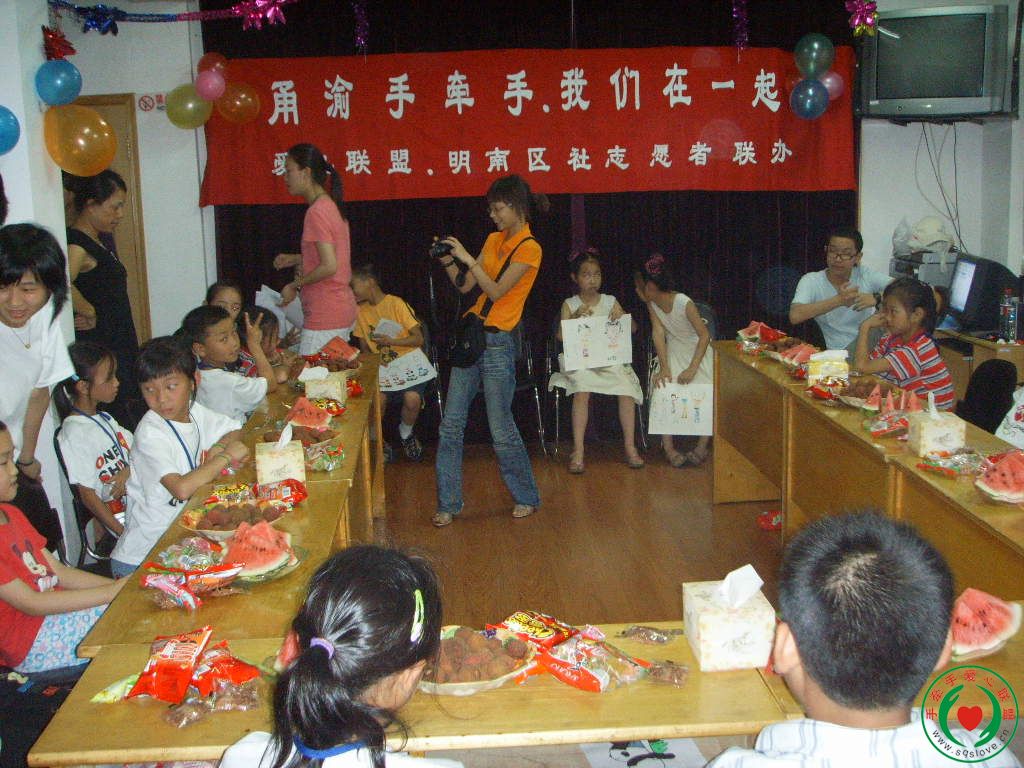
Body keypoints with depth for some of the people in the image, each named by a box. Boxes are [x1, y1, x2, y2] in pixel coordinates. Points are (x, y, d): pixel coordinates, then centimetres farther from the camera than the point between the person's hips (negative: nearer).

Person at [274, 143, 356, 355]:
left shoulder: (316, 212, -16)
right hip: (344, 310, 10)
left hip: (326, 318, -10)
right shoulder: (332, 206, 13)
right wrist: (296, 259, 18)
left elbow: (329, 267, -23)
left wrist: (296, 285, -11)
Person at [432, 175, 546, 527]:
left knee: (501, 428, 0)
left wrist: (467, 258, -15)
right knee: (451, 424, 4)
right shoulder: (493, 240, 14)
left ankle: (527, 497, 19)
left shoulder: (529, 248, -9)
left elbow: (496, 291, -16)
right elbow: (464, 286, 14)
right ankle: (448, 503, 12)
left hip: (497, 343, -7)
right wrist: (448, 261, -2)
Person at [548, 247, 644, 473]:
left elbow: (633, 329, 6)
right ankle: (578, 450, -26)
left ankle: (630, 447, -10)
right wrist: (575, 316, -19)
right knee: (582, 391, -32)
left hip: (610, 359, 2)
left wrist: (622, 317, -14)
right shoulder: (570, 304, 6)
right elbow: (560, 335, -5)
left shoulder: (610, 302, 11)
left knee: (626, 389, -24)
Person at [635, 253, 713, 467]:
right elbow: (658, 332, -12)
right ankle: (668, 447, -16)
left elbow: (704, 335, -23)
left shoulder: (684, 303, -26)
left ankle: (702, 446, -10)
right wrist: (664, 367, -21)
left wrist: (692, 368, -28)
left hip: (698, 351, -4)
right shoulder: (652, 304, -9)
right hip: (673, 351, 4)